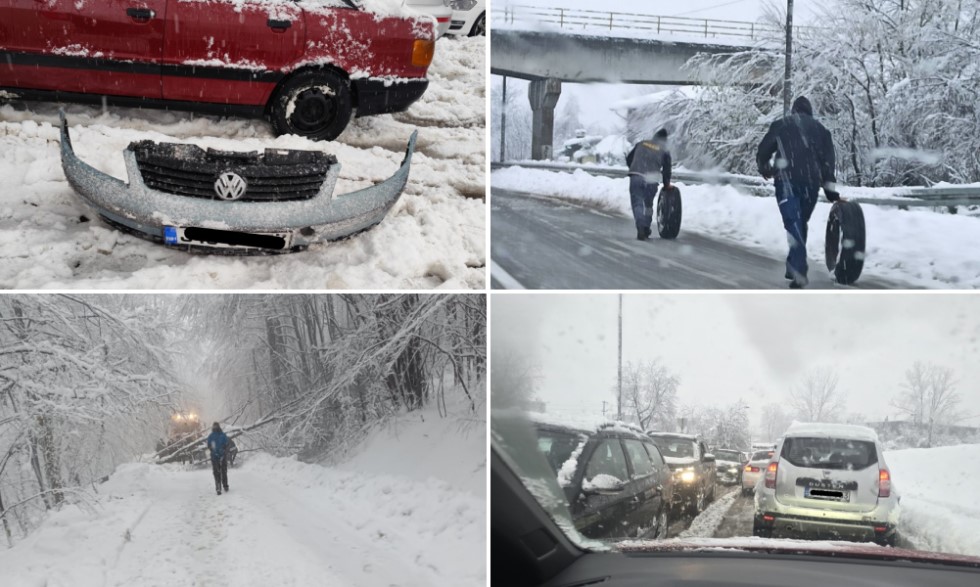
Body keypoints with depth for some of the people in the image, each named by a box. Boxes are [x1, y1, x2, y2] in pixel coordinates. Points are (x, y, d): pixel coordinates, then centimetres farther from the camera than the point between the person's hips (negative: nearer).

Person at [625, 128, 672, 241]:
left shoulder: (641, 144, 15)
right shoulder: (664, 151, 9)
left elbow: (629, 159, 17)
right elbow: (666, 169, 9)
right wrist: (666, 184, 24)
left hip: (636, 177, 0)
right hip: (651, 180, 0)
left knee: (637, 204, -1)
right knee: (648, 204, 19)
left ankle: (641, 230, -16)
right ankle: (646, 229, 27)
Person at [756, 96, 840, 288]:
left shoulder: (780, 125, 12)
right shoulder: (820, 128, 16)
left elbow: (762, 152, 13)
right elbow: (829, 158, 7)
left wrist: (765, 169, 34)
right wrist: (830, 188, 7)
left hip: (786, 181, -2)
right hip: (812, 182, 3)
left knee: (794, 224, -11)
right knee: (800, 224, 18)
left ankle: (799, 270, -28)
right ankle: (794, 267, 24)